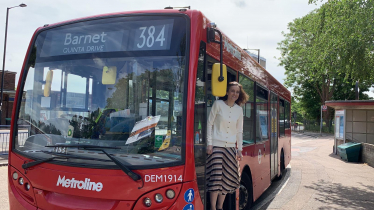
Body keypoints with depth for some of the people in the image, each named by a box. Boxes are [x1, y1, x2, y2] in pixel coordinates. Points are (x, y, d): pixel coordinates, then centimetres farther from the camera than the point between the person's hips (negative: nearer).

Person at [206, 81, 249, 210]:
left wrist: (240, 149, 8)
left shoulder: (239, 109, 8)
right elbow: (210, 124, -2)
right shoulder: (218, 104, -3)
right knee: (216, 176, -10)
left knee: (228, 178, 3)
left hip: (230, 147, 4)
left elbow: (239, 131, 13)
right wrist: (209, 144, -8)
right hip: (216, 146, -4)